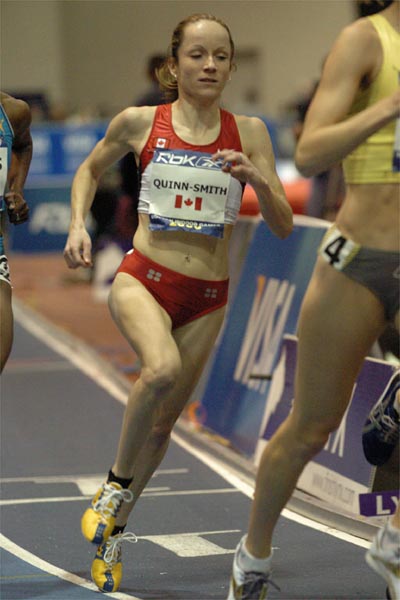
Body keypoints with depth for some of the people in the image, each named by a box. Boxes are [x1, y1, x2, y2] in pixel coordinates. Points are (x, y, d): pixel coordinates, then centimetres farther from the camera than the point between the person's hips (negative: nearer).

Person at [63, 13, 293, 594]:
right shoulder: (139, 122, -2)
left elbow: (283, 226, -1)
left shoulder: (249, 132, -1)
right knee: (162, 370, -33)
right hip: (143, 278, -2)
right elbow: (89, 170, 17)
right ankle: (116, 480, -8)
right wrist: (78, 225, 1)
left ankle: (112, 530, 32)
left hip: (207, 298, 3)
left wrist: (258, 180, -19)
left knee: (165, 418, 10)